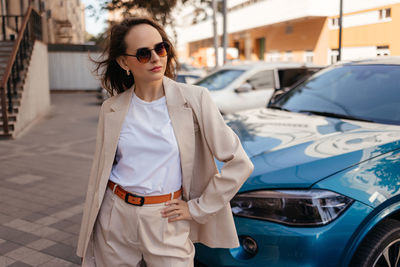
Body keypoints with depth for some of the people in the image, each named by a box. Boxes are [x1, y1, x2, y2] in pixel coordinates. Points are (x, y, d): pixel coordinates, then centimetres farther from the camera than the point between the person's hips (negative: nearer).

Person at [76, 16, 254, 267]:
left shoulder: (194, 99, -10)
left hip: (166, 224, -2)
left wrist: (196, 208, -7)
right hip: (115, 222, 3)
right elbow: (100, 173, 8)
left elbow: (239, 163, -9)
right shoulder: (111, 109, 0)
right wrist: (88, 234, 10)